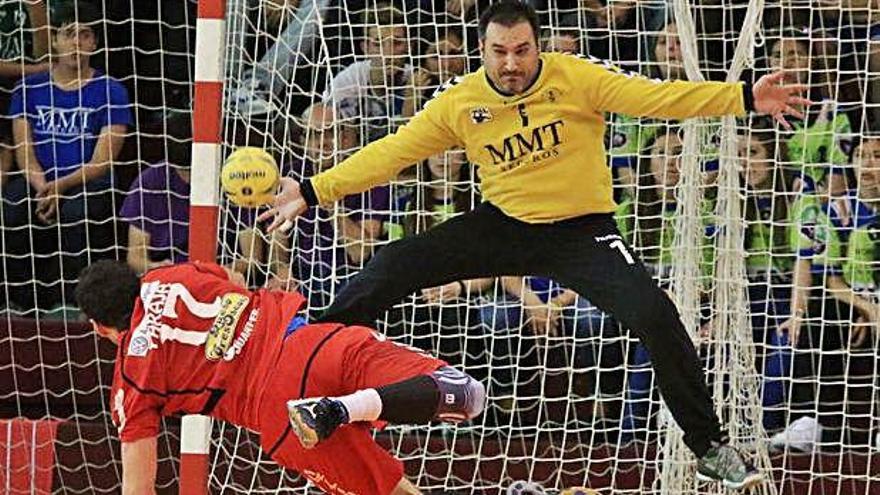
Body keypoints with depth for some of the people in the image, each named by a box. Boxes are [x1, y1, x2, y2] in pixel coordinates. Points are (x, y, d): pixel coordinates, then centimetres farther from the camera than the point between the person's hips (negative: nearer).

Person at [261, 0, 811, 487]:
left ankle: (712, 447, -6)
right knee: (393, 267, -4)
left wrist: (744, 97, -35)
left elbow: (653, 97, -23)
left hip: (581, 231, -3)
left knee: (656, 317, -22)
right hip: (502, 226, 3)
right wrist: (313, 192, -7)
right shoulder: (460, 103, -6)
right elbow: (391, 152, -2)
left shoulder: (574, 78, -15)